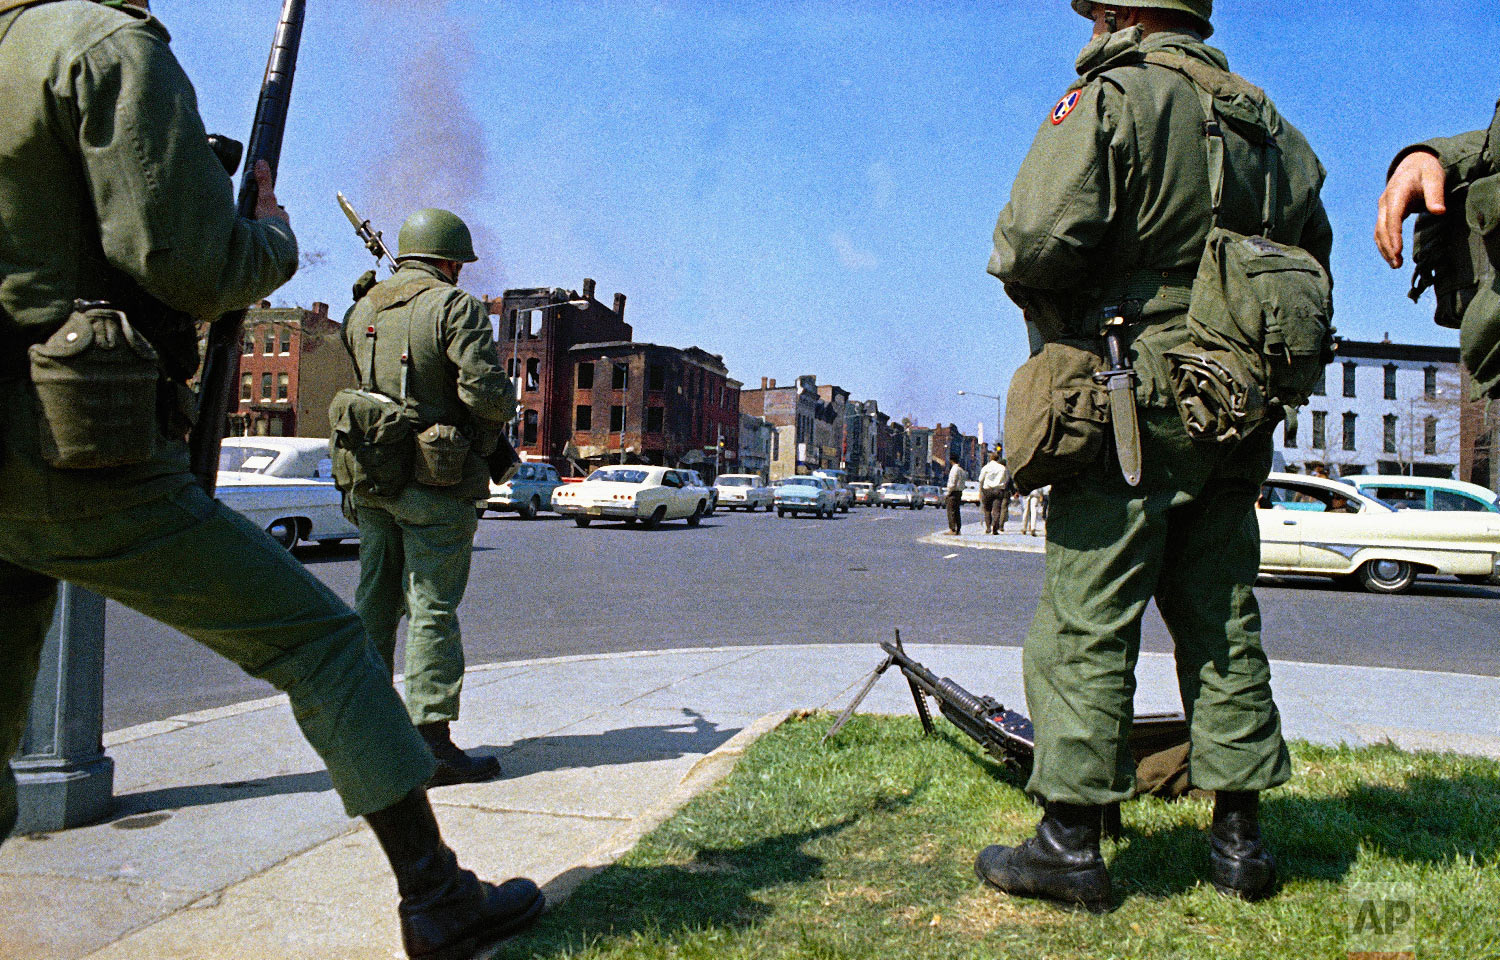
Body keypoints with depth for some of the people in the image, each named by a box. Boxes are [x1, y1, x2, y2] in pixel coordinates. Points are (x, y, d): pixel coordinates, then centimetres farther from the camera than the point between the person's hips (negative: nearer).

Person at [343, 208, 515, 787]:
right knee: (433, 610, -4)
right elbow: (483, 390, -19)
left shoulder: (360, 312, 12)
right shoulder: (454, 306, -9)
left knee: (374, 605, 14)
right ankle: (432, 744, -2)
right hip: (435, 481, -7)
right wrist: (508, 404, 2)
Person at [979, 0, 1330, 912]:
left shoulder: (1110, 101, -7)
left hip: (1132, 408, -7)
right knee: (1222, 622, 12)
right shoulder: (1264, 118, 17)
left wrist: (1048, 303, -1)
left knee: (1087, 625, -2)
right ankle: (1241, 839, 18)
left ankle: (1072, 843, 3)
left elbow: (1036, 241, -21)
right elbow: (1314, 251, 23)